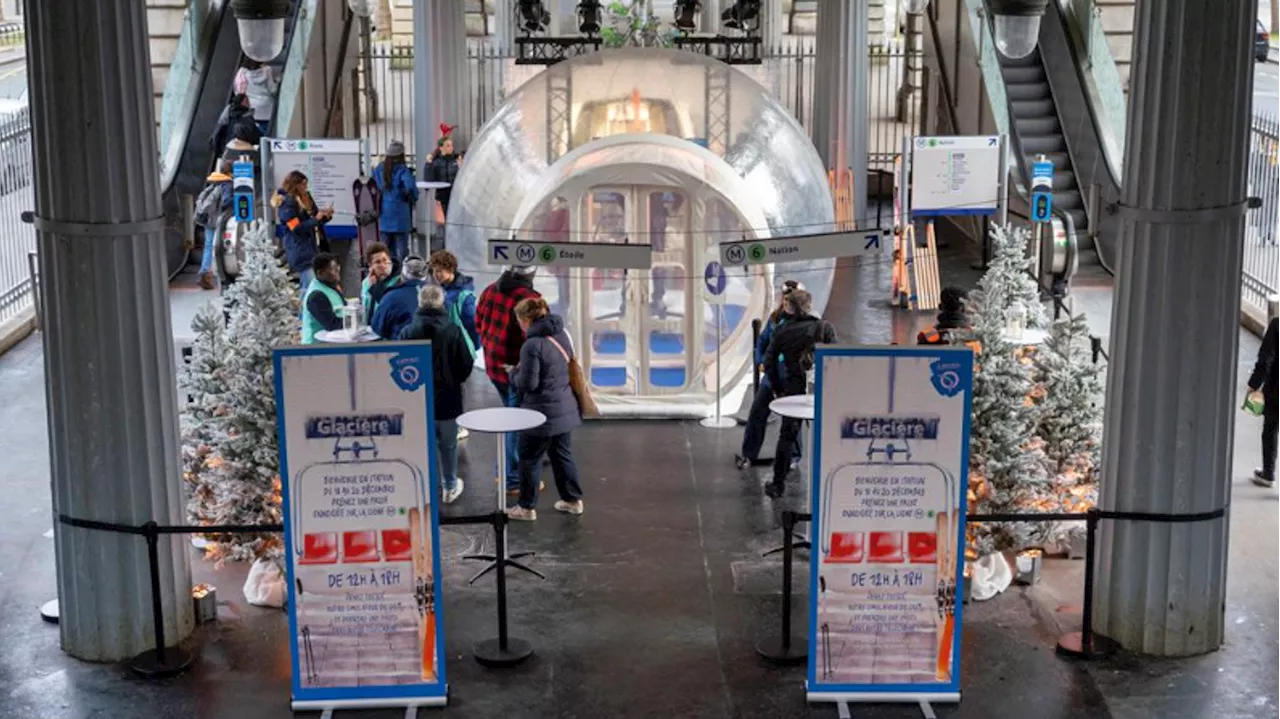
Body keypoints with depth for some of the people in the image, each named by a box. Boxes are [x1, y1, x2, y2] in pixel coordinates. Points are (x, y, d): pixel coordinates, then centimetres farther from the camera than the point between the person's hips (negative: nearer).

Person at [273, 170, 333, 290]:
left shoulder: (306, 198, 16)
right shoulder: (287, 204, -10)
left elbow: (314, 224, 21)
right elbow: (296, 228, -16)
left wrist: (326, 216, 2)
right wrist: (316, 219, -17)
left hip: (313, 249, 9)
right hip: (300, 252, -9)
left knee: (306, 288, 9)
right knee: (311, 287, -15)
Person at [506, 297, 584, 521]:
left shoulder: (533, 345, -23)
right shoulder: (561, 335, 3)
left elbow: (527, 383, -20)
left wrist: (515, 373, 1)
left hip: (542, 413, -8)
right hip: (565, 408, 8)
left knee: (530, 458, 7)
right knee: (562, 454, 20)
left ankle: (526, 507, 16)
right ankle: (572, 499, 28)